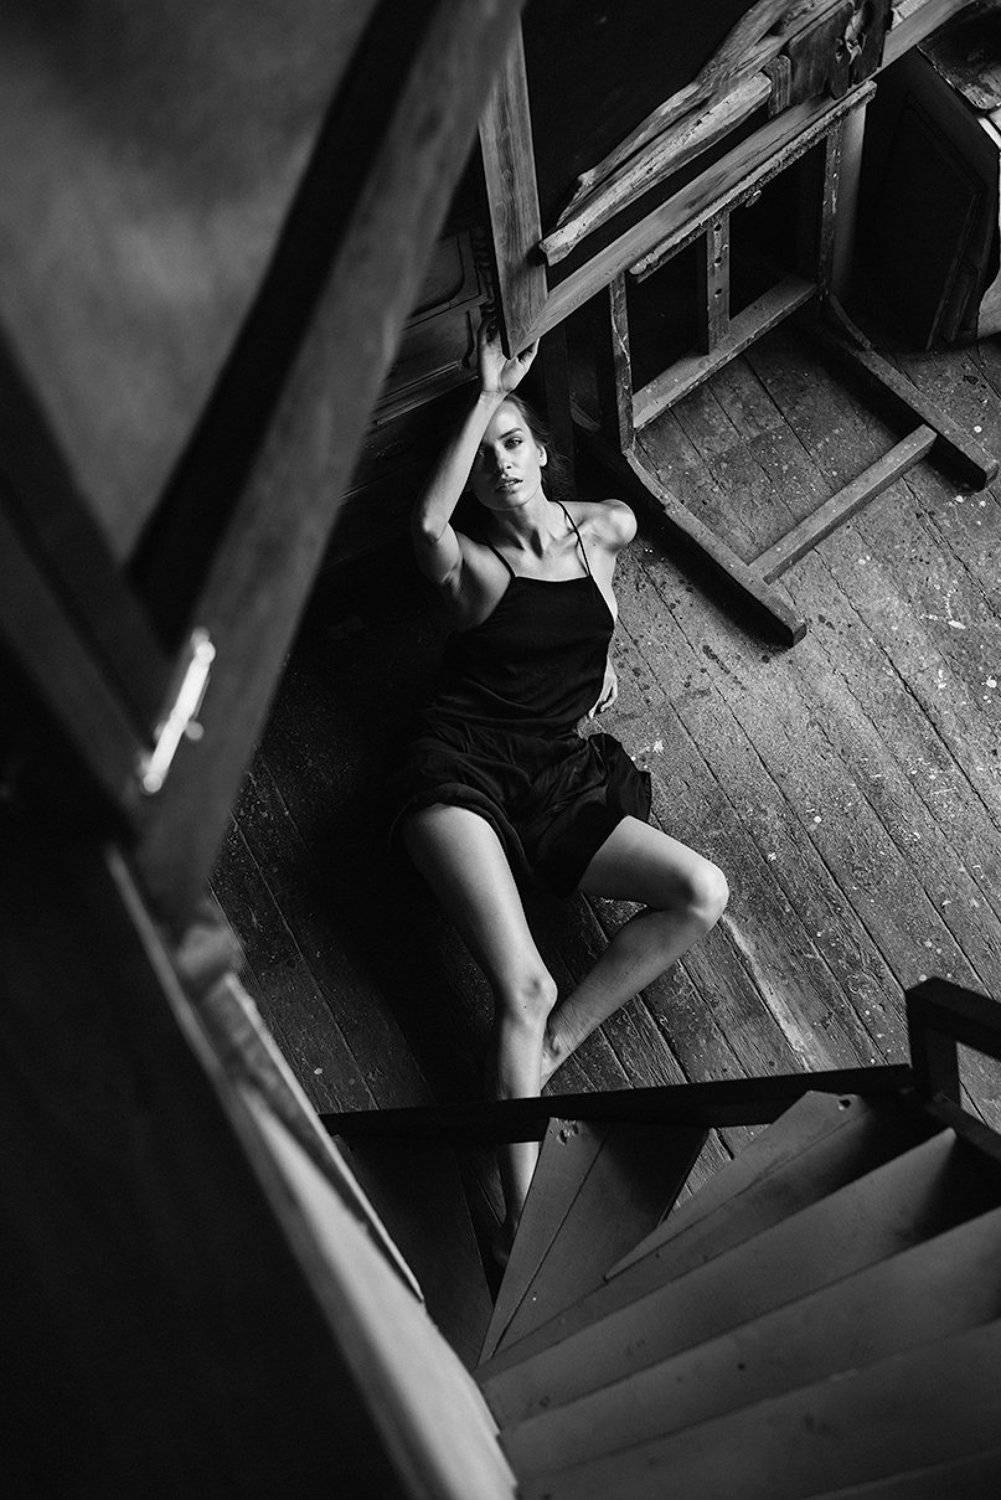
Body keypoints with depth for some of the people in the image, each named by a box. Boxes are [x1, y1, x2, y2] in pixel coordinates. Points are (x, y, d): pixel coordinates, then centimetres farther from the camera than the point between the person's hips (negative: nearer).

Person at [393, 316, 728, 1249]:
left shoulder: (608, 525, 13)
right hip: (462, 770, -5)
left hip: (561, 781, 5)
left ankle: (546, 1050, -13)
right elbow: (427, 522, -23)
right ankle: (526, 1226, -26)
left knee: (702, 892, -17)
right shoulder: (472, 565, 1)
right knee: (523, 987, -24)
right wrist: (487, 393, -16)